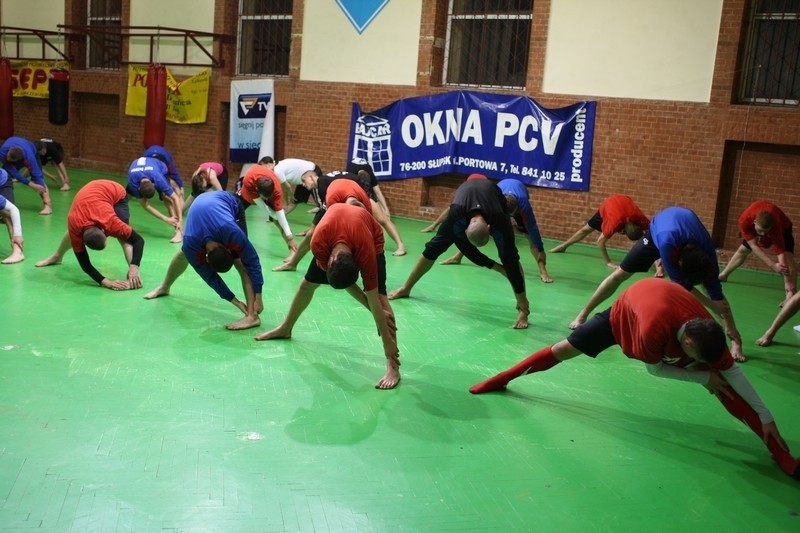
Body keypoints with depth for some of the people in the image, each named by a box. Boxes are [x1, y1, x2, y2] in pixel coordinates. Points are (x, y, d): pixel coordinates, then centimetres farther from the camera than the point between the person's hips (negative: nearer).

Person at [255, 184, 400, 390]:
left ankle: (393, 366, -24)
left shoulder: (366, 251, -43)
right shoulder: (319, 242, -38)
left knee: (380, 296, -21)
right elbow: (344, 281, -25)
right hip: (333, 237, 3)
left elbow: (374, 301, -37)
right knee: (307, 283, 8)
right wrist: (374, 309, -27)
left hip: (372, 239, -3)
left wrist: (388, 344, -35)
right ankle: (285, 329, 34)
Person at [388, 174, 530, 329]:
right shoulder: (456, 218, -44)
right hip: (464, 209, 1)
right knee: (434, 247, 0)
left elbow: (510, 261, -43)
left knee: (510, 257, -21)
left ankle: (523, 309, -18)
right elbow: (468, 250, -28)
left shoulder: (499, 221, -46)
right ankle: (406, 288, 17)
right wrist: (496, 267, -27)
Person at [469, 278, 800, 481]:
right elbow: (654, 369, -27)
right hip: (626, 310, -3)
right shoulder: (654, 330, -47)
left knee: (720, 384, -10)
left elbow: (732, 373, -19)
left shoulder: (707, 336, -33)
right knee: (564, 349, 0)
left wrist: (766, 416, -15)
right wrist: (703, 376, -26)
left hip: (673, 317, 3)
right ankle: (499, 381, 20)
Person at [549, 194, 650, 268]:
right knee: (587, 229, 13)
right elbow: (600, 241, -40)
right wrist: (608, 262, -39)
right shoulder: (615, 223, -48)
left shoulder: (639, 218, -42)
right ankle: (563, 246, 32)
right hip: (607, 205, -2)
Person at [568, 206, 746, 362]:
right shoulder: (667, 242, -47)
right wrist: (712, 305, -33)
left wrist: (734, 336, -30)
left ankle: (736, 340, -5)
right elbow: (680, 284, -35)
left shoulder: (707, 251, -37)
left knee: (712, 284, -12)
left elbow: (716, 292, -30)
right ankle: (583, 315, 11)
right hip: (658, 233, -1)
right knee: (620, 274, -3)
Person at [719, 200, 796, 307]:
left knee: (788, 257, -25)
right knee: (742, 250, 17)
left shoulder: (776, 226, -47)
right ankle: (724, 275, 41)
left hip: (783, 228, -3)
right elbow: (754, 246, -39)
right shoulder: (744, 220, -42)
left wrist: (788, 282, -52)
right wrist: (772, 265, -49)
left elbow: (781, 253, -47)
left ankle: (791, 295, -31)